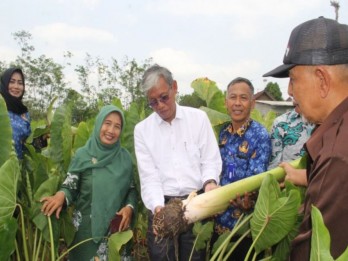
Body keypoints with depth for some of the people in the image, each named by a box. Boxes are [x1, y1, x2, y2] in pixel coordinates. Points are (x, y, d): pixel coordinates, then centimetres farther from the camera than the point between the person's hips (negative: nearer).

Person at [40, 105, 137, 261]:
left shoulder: (125, 157, 2)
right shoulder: (82, 155, -4)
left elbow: (132, 189, 8)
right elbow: (70, 188, -1)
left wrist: (129, 207, -10)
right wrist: (61, 195, -22)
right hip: (87, 227, -2)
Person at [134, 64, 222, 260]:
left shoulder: (198, 118, 3)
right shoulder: (142, 129, 3)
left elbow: (211, 160, 1)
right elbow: (148, 176, -4)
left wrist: (210, 182, -20)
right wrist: (157, 206, -21)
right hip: (162, 206, 1)